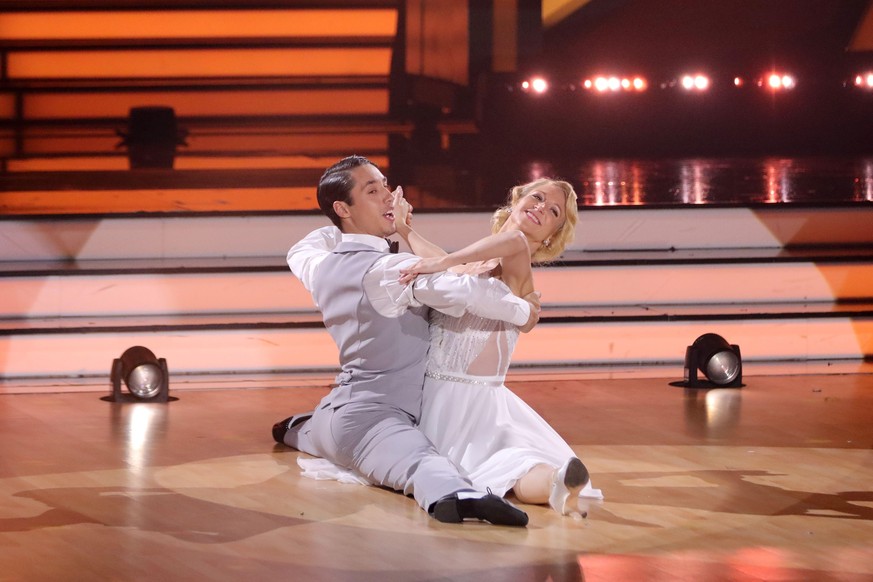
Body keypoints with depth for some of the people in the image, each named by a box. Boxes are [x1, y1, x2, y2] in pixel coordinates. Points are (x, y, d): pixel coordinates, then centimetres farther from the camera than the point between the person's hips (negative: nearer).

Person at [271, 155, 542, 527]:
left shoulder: (320, 266, 8)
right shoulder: (391, 270, -18)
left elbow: (301, 251, 35)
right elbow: (467, 291, -29)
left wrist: (380, 219, 31)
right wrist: (522, 312, -9)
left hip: (335, 409, 10)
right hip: (372, 417, -10)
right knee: (423, 463, -42)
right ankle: (456, 495, -71)